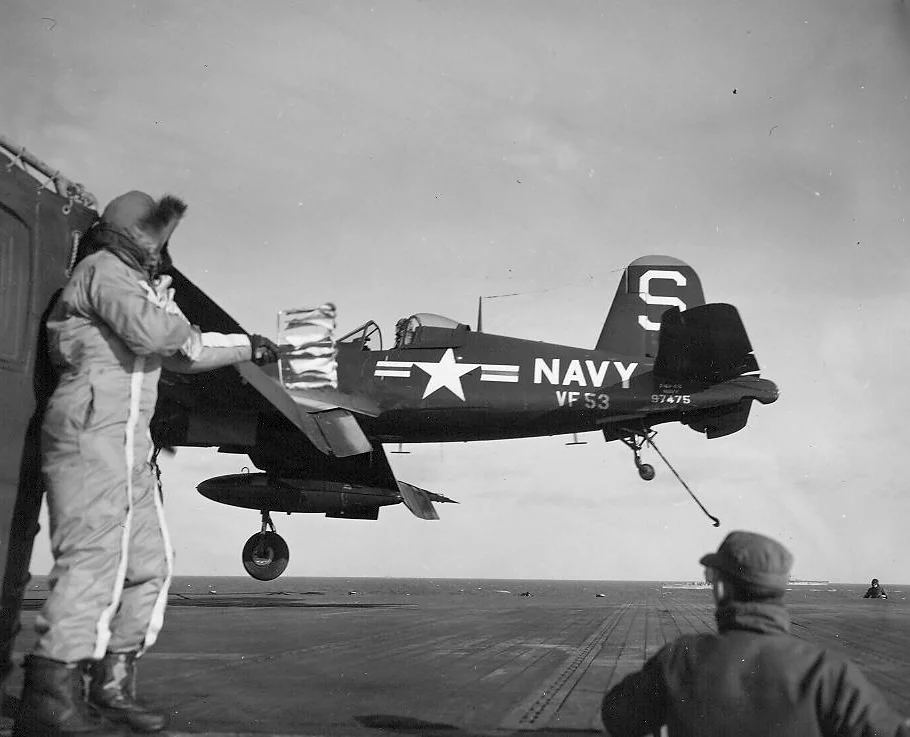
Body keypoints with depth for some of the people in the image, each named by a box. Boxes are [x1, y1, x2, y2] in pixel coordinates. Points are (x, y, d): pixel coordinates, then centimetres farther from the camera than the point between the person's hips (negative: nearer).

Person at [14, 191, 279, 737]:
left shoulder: (133, 282, 27)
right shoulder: (104, 269, -3)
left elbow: (181, 354, 36)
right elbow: (152, 332, -21)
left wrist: (246, 347, 40)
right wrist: (173, 313, 0)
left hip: (127, 442, 10)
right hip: (93, 429, -10)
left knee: (150, 562, 9)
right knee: (94, 559, -16)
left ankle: (111, 689, 13)